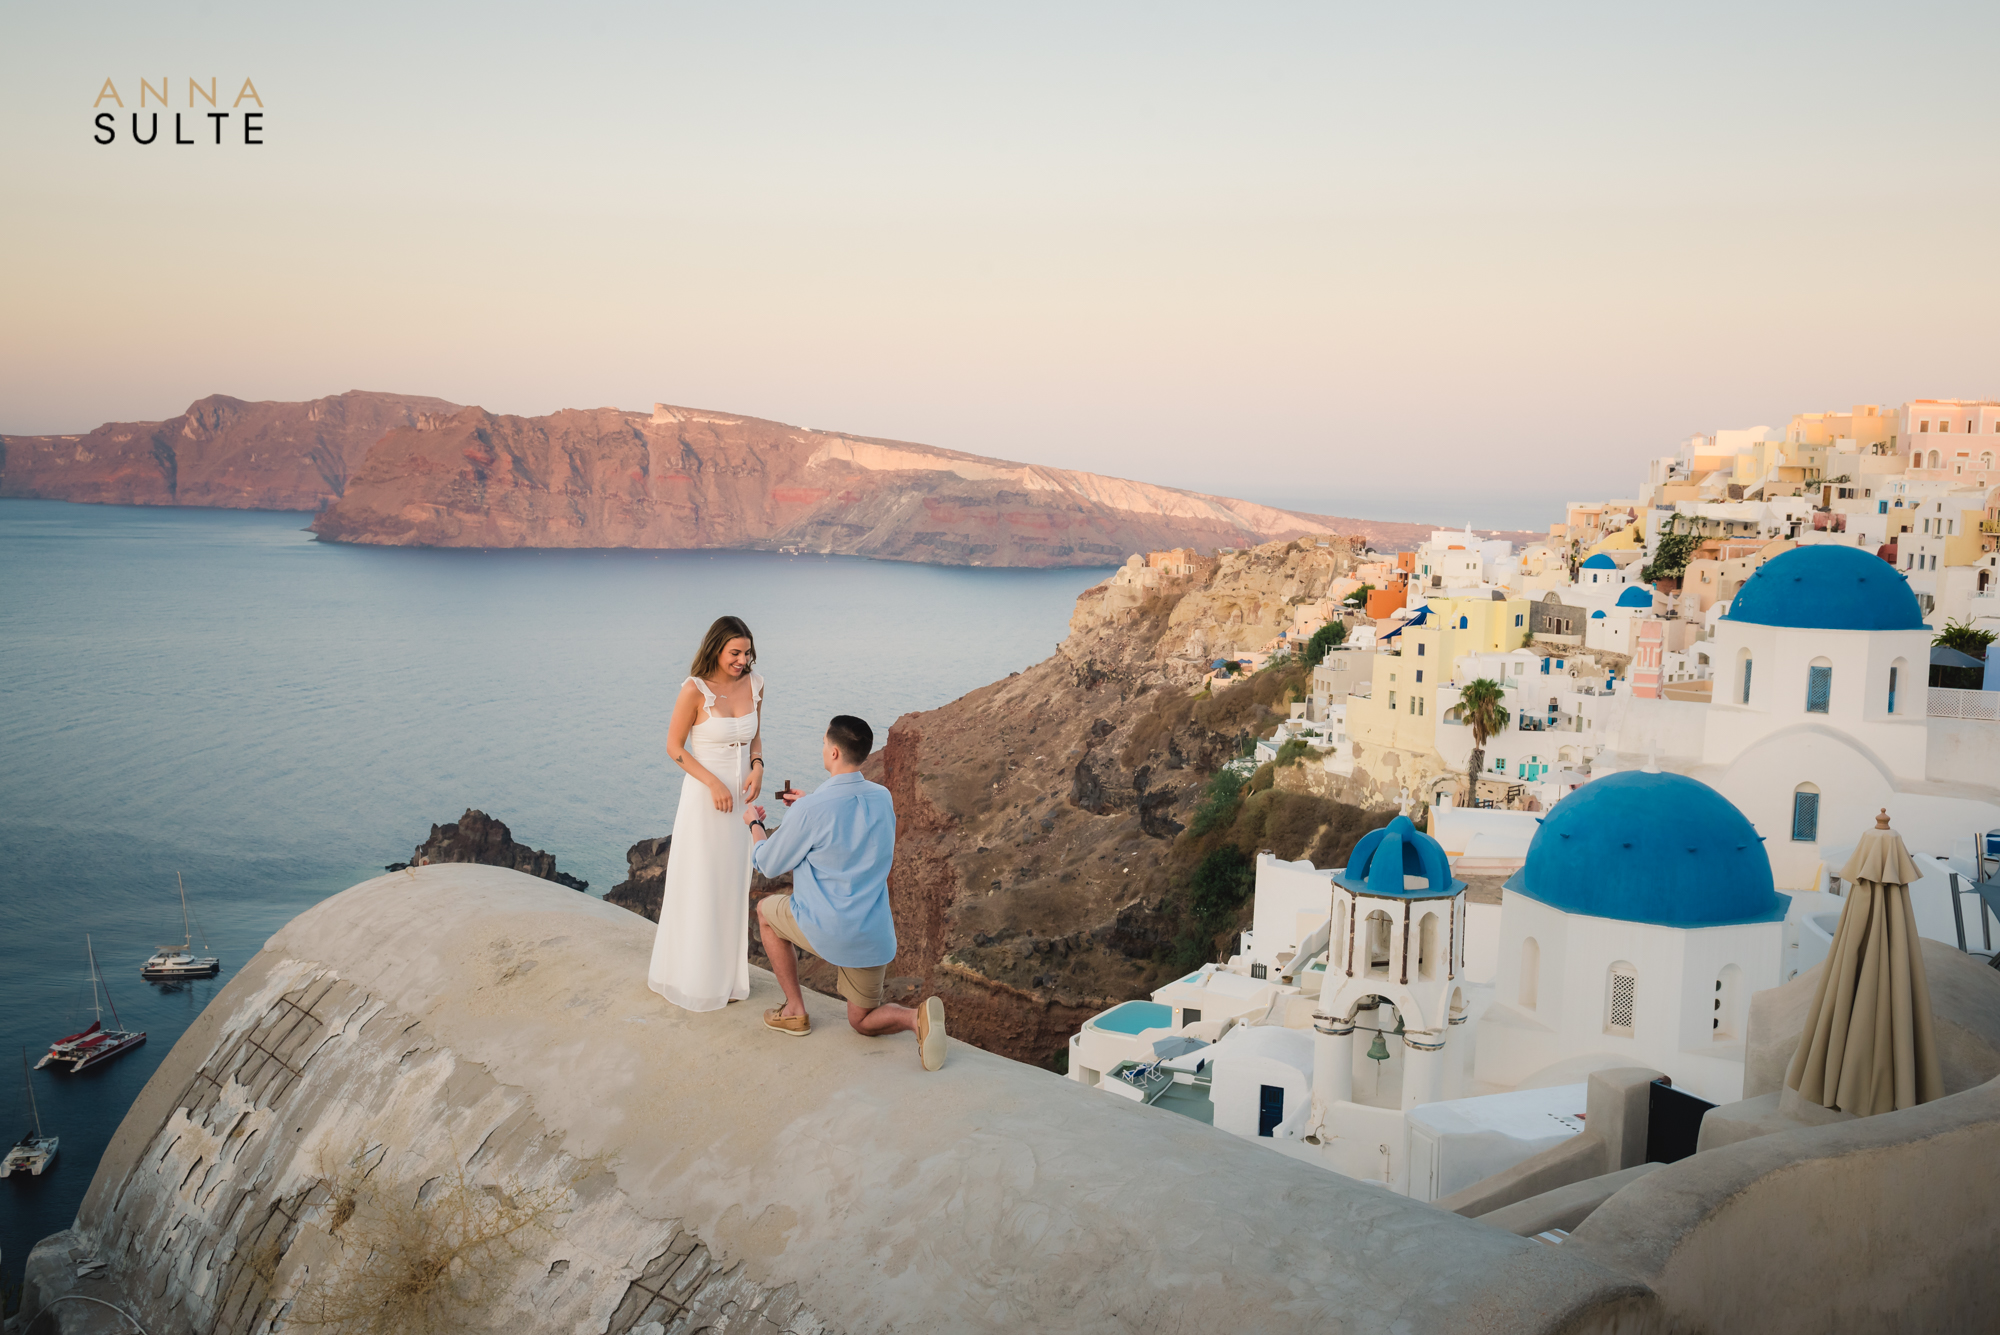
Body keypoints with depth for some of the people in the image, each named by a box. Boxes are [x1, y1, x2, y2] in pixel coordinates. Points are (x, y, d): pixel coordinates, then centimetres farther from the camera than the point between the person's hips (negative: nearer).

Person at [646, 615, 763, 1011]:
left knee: (732, 886, 14)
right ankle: (693, 975, 19)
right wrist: (714, 784, -17)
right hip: (703, 799, -5)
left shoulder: (753, 684, 0)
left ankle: (725, 971, 28)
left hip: (739, 800, 5)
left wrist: (757, 767, -7)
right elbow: (674, 747, -9)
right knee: (698, 887, 4)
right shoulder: (695, 690, -16)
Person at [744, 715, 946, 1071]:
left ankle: (795, 1011, 25)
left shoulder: (811, 810, -19)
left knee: (766, 909, 26)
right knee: (863, 1022, 23)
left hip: (826, 931, -5)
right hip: (875, 937, 5)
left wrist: (755, 823, 15)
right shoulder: (883, 798, 0)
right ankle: (916, 1017, -10)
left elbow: (769, 864, -3)